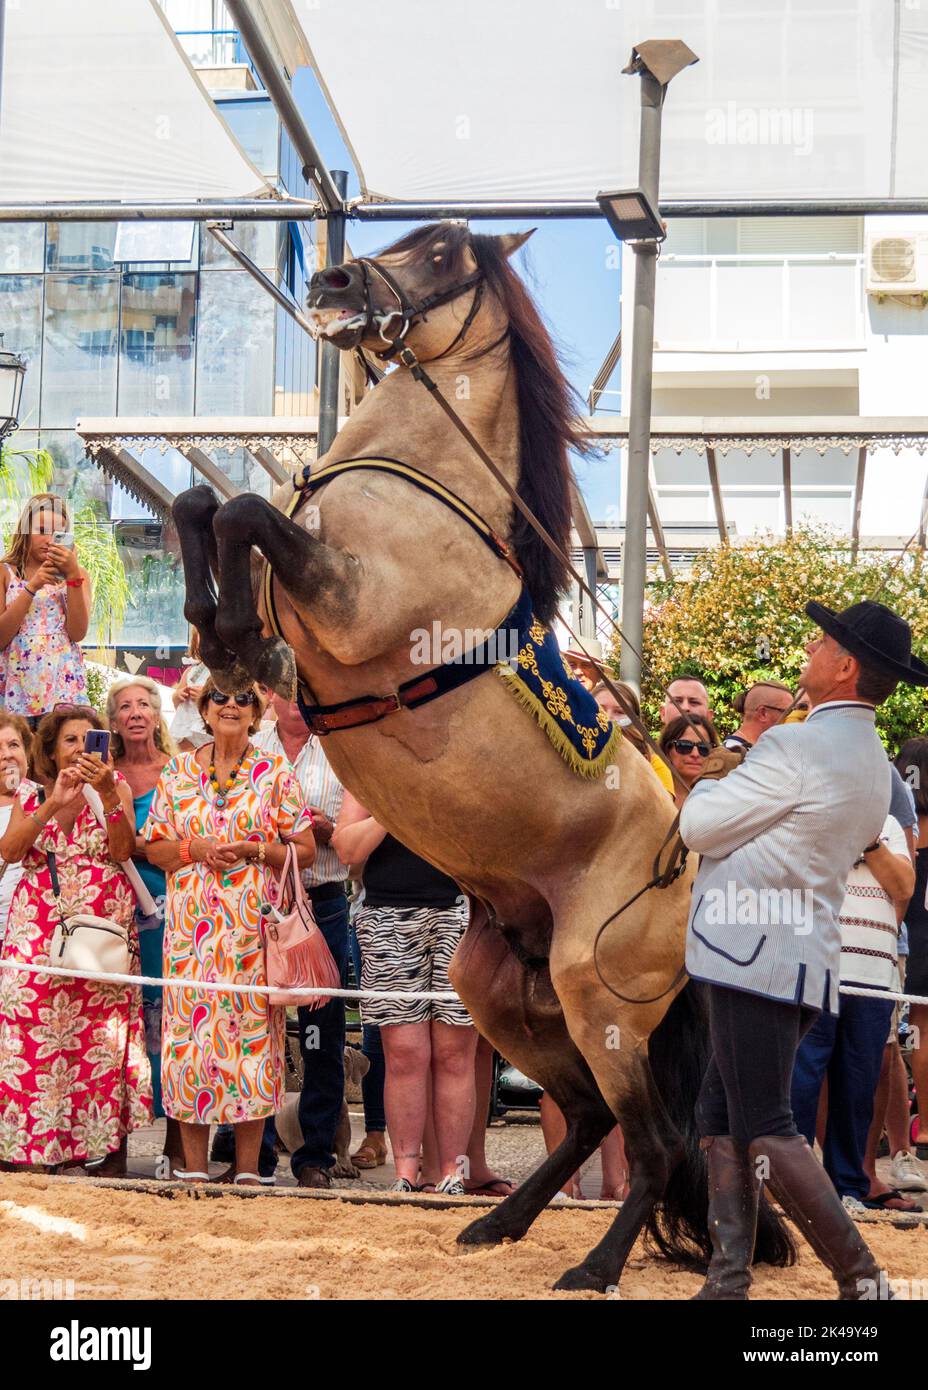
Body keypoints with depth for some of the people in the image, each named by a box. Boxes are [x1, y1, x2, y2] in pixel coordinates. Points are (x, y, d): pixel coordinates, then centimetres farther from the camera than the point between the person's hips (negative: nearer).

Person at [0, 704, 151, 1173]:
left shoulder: (115, 786, 10)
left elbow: (122, 850, -4)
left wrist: (107, 794, -16)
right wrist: (54, 803, -11)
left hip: (103, 927, -2)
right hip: (38, 930, 2)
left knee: (102, 1032, -8)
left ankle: (107, 1148, -4)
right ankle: (42, 1147, -2)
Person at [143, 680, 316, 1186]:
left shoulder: (275, 773, 5)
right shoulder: (177, 771, 10)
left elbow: (306, 850, 4)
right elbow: (154, 847, 11)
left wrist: (251, 849, -10)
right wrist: (194, 849, -8)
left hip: (254, 922, -1)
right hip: (192, 923, 1)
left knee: (253, 1028, -2)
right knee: (191, 1029, -2)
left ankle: (248, 1168, 5)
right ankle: (194, 1168, 6)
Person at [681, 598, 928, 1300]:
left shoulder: (797, 747, -14)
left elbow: (700, 827, -9)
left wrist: (709, 783, 12)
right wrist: (734, 779, 20)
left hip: (760, 954, -10)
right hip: (797, 958, 10)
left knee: (765, 1128, -8)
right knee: (720, 1113, 13)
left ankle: (861, 1278, -7)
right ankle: (729, 1281, 10)